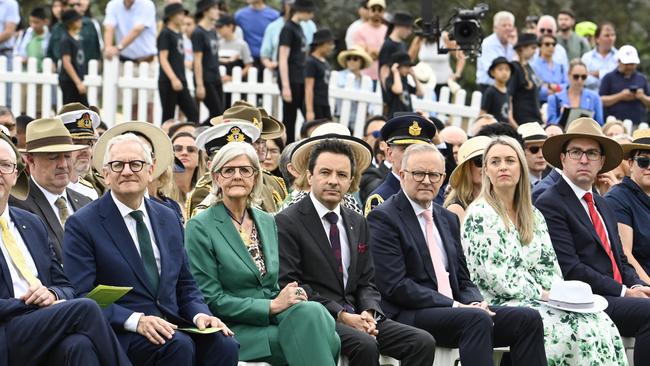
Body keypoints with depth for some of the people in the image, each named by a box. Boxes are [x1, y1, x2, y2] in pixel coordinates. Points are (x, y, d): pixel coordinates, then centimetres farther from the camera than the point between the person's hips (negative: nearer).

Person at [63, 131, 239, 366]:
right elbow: (82, 297, -7)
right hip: (121, 334, -5)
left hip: (171, 326, 5)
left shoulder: (169, 219, 17)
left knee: (224, 345, -25)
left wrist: (200, 314, -2)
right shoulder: (82, 225, 0)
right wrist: (135, 320, -21)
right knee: (179, 346, -34)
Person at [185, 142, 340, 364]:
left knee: (311, 311, -29)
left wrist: (290, 297, -3)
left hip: (274, 320, 6)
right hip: (235, 329, -6)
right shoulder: (200, 228, -3)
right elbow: (211, 300, -7)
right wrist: (272, 306, -14)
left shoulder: (267, 222, 17)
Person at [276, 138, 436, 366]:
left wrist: (369, 313, -7)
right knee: (365, 345, -34)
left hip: (356, 316, 7)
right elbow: (290, 285, -10)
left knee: (423, 343, -14)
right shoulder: (287, 223, -4)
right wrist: (341, 315, -16)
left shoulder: (358, 223, 17)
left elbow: (366, 282, 17)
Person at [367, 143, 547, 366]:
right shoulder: (383, 218, -3)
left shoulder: (449, 219, 21)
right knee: (477, 319, -34)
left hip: (454, 311, 7)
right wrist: (454, 306, -17)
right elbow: (395, 285, -13)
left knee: (528, 319, -14)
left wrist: (475, 303, -3)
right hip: (409, 317, -7)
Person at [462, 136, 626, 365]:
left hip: (539, 301, 6)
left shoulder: (533, 215, 17)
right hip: (502, 305, -6)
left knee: (602, 322, -21)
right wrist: (540, 293, -10)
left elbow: (549, 265, 15)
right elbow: (495, 274, -12)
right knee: (580, 329, -27)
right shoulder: (480, 215, -5)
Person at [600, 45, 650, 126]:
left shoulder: (642, 79, 16)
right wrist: (620, 96, -12)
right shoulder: (609, 78, 6)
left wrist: (642, 97, -6)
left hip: (638, 124, 3)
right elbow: (601, 100, -2)